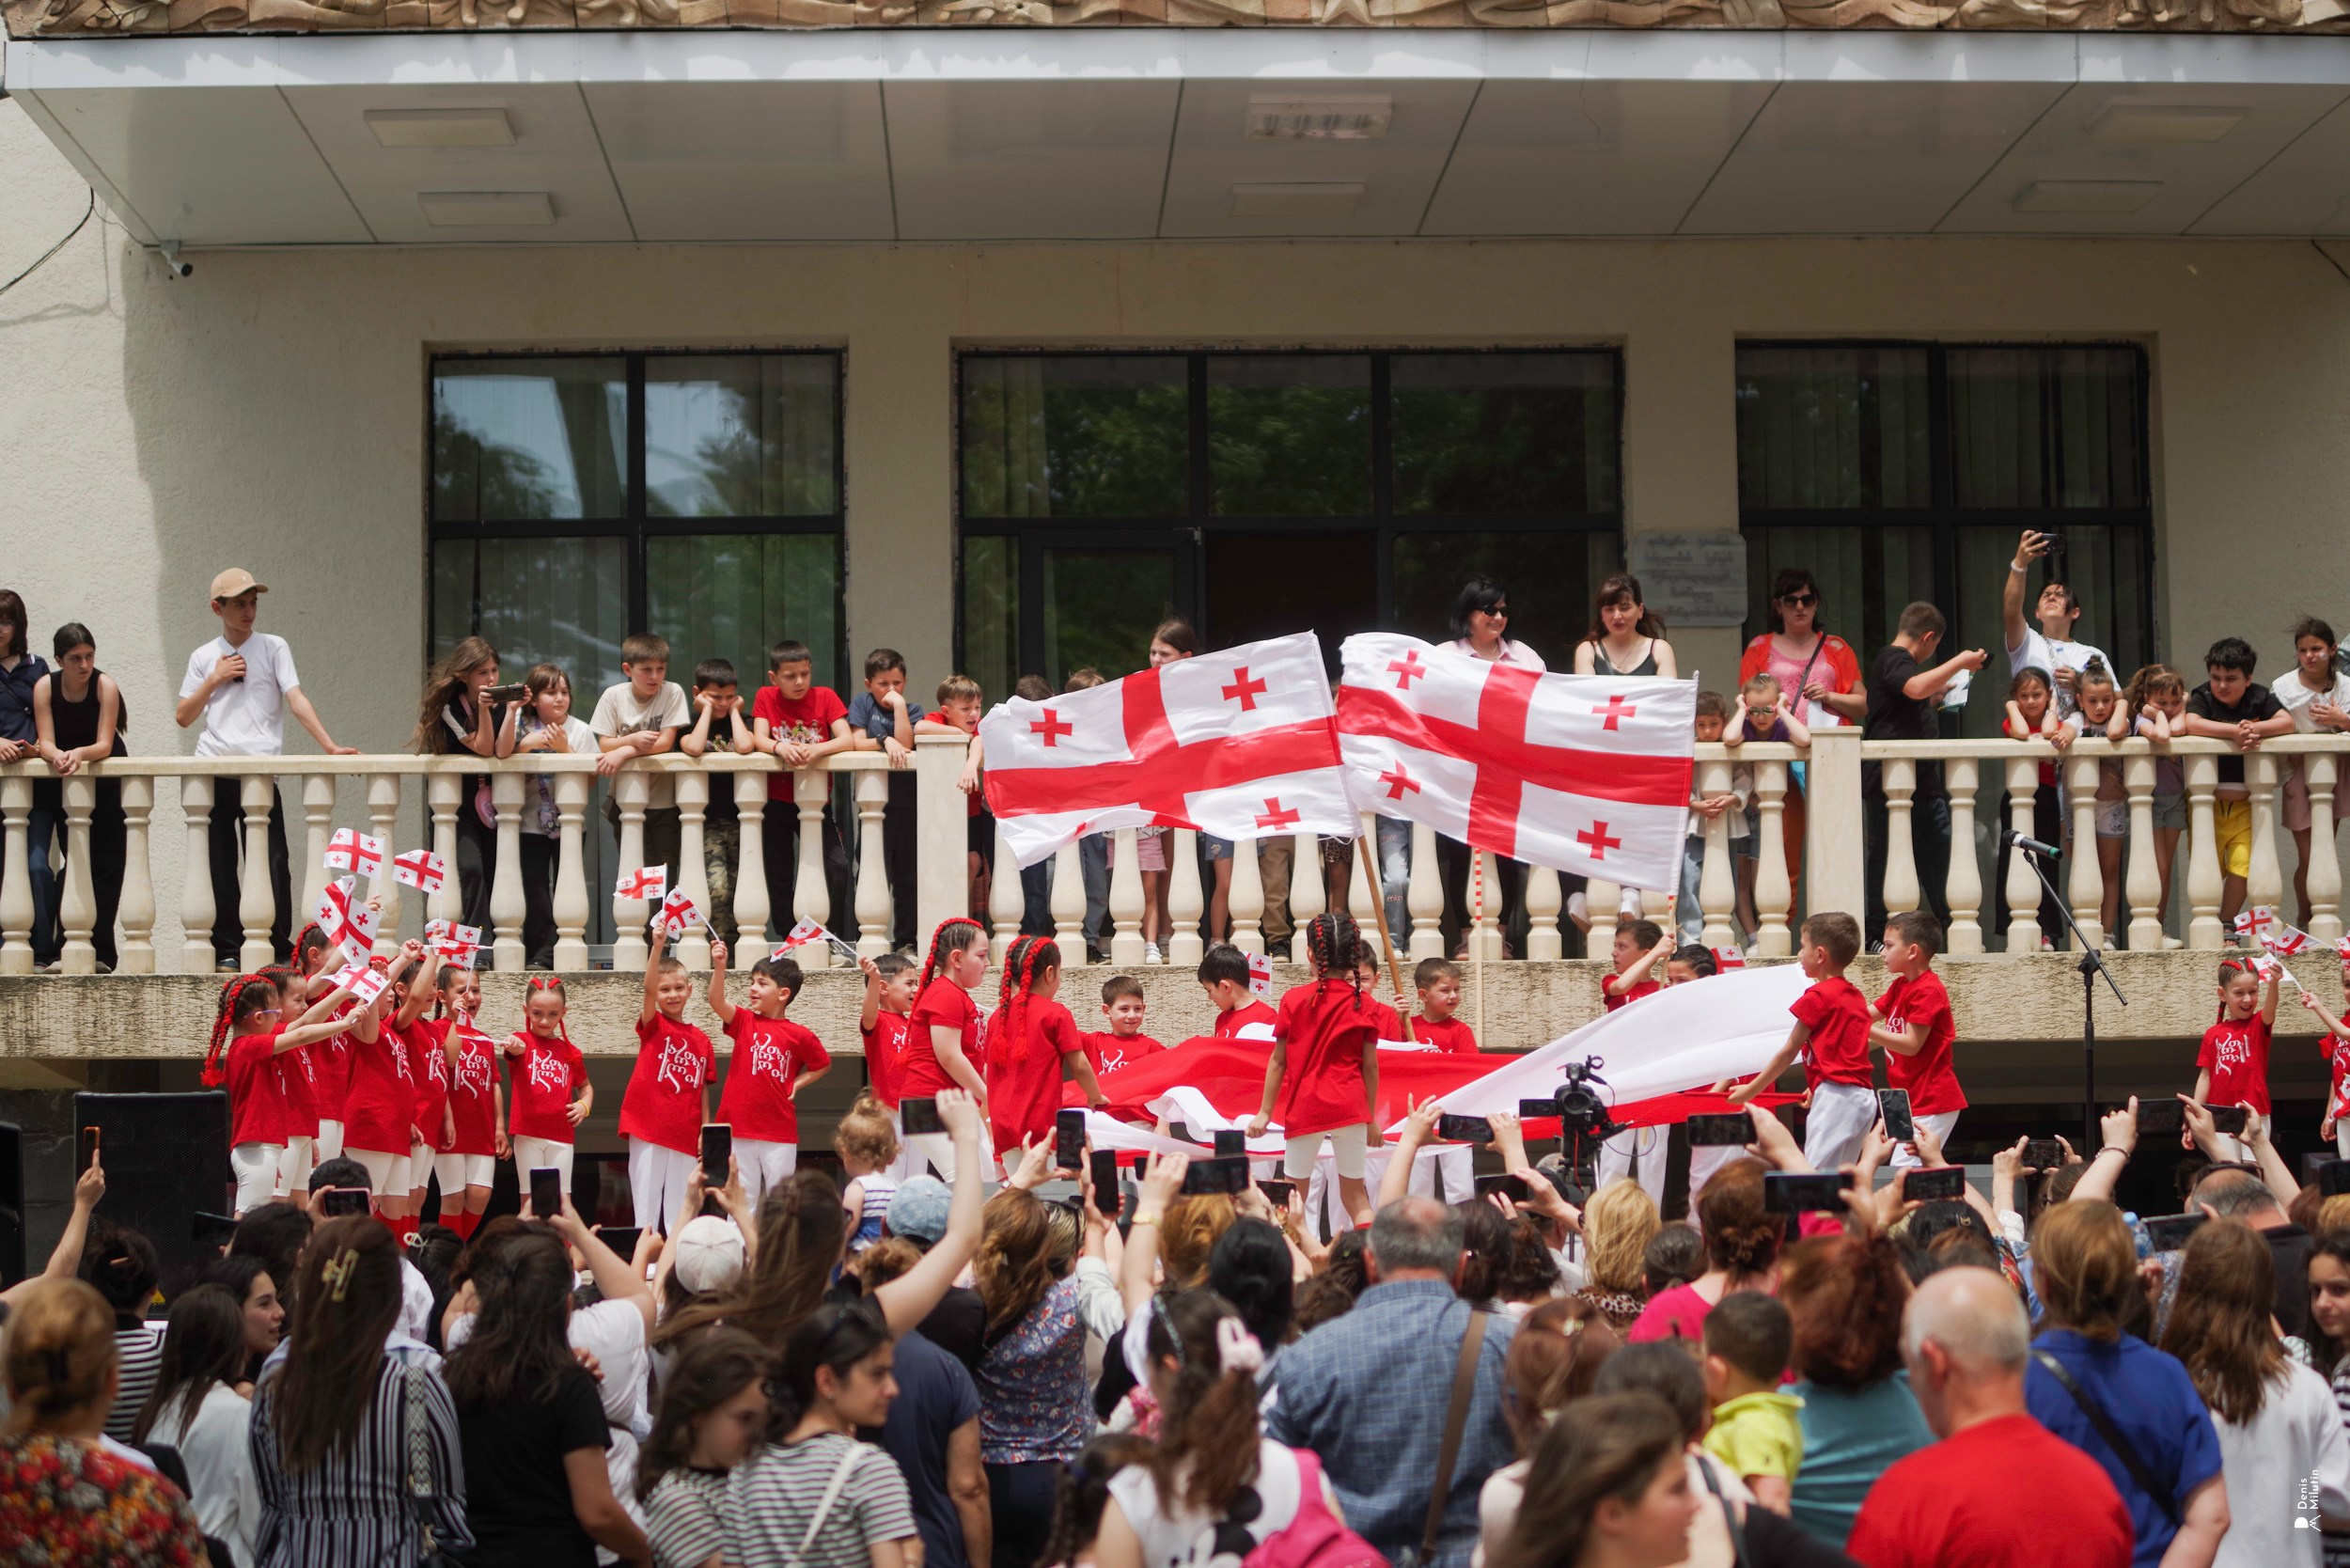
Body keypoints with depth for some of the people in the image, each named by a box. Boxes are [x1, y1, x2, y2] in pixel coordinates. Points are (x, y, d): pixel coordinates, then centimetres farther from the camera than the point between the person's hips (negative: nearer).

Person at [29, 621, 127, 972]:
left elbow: (104, 745, -23)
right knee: (77, 866, -1)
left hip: (105, 777, -1)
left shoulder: (105, 686, -17)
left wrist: (79, 754, -43)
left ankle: (99, 952, -2)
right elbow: (45, 742, -18)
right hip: (60, 782, 1)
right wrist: (57, 756, -41)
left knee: (105, 867, -5)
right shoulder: (44, 686, -12)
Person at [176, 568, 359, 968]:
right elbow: (183, 717, 13)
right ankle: (227, 948, 10)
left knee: (270, 862, -7)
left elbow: (296, 699, -3)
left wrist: (329, 745, -16)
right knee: (219, 864, 4)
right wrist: (214, 680, 0)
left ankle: (277, 947, -3)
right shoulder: (203, 658, 15)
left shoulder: (273, 647, 7)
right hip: (211, 773, 3)